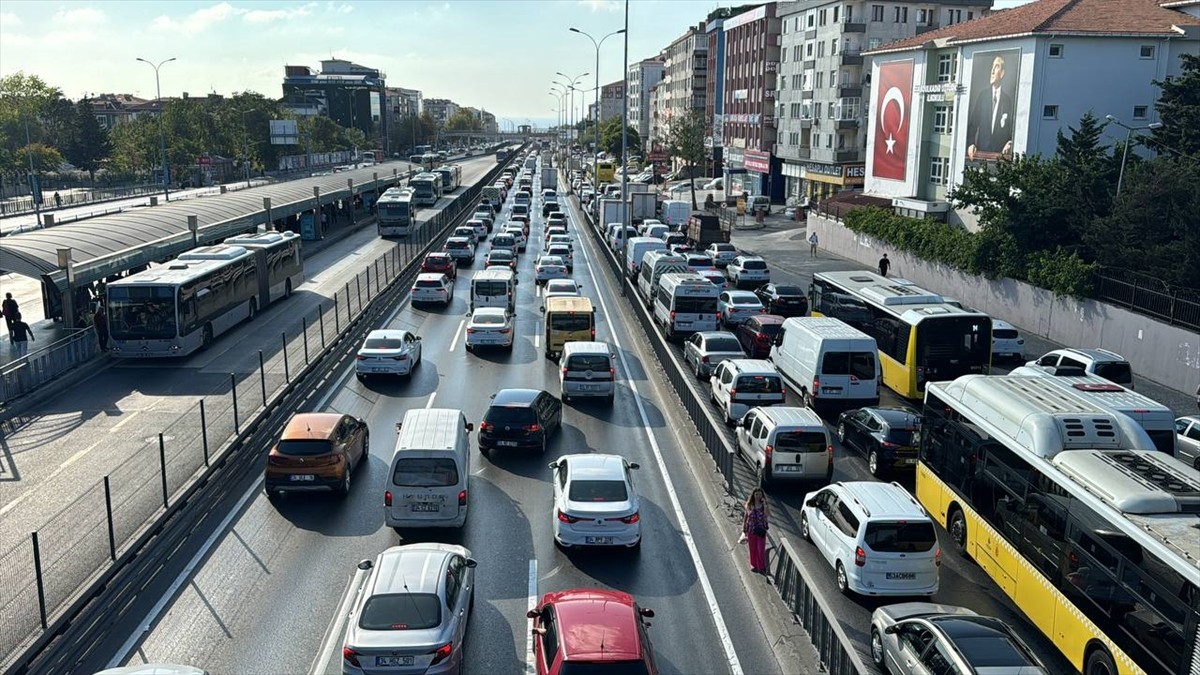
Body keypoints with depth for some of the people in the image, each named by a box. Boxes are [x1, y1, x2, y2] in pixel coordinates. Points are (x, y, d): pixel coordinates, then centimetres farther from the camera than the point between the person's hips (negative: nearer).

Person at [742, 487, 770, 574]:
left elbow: (767, 515, -21)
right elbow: (745, 517, 7)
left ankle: (762, 567, 8)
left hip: (761, 530, -2)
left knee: (761, 549, -4)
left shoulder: (764, 505, -3)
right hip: (751, 530, 2)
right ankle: (754, 565, 24)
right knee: (753, 549, 9)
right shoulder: (749, 505, 1)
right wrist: (744, 530, 6)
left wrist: (764, 504, -24)